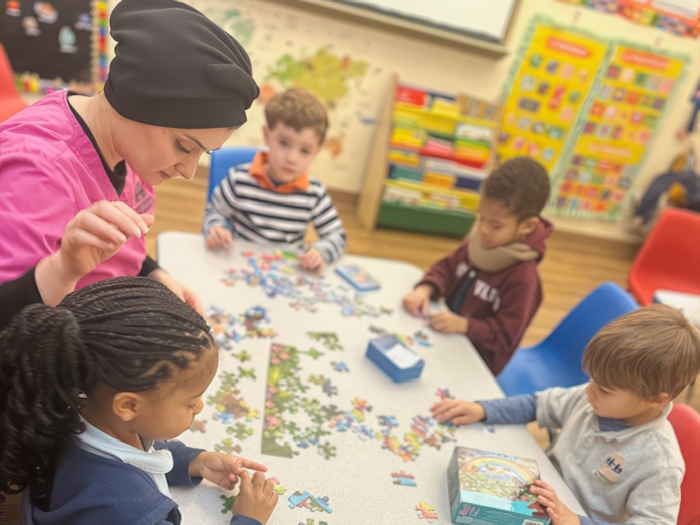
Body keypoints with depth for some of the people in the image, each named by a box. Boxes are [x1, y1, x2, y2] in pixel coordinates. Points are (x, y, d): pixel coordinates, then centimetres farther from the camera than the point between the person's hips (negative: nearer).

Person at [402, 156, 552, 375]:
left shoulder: (523, 278, -20)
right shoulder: (480, 242, 0)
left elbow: (505, 335, -16)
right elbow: (447, 266, 8)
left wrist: (464, 325, -30)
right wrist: (425, 289, -12)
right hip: (446, 338, 7)